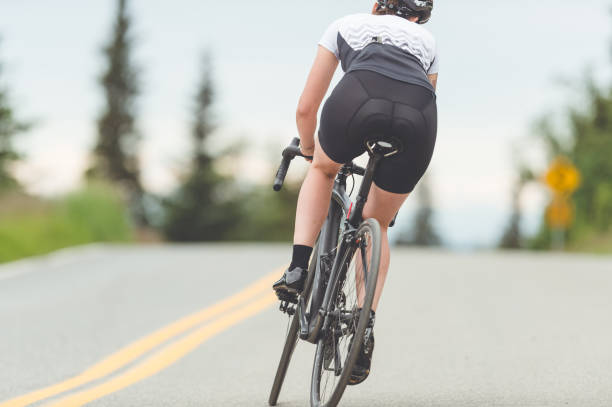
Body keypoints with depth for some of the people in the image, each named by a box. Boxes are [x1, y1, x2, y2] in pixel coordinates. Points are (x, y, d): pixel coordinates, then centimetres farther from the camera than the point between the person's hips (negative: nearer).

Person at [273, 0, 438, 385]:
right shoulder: (426, 40, 39)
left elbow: (306, 108, 37)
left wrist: (308, 148, 57)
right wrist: (395, 172, 55)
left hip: (358, 99, -2)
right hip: (418, 115, 2)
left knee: (323, 169, 34)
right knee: (377, 224, 24)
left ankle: (298, 268, 17)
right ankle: (365, 329, 12)